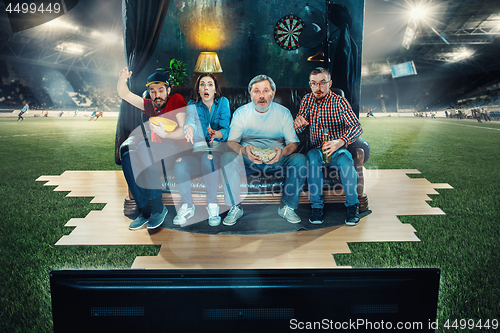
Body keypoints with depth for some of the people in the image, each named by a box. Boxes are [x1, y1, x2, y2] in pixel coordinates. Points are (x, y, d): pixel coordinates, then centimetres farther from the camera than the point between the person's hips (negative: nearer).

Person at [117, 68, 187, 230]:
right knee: (127, 157, -19)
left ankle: (157, 207, -27)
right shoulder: (150, 105, 12)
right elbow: (124, 94, 14)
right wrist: (122, 79, -8)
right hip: (157, 153, 6)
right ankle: (145, 210, -18)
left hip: (177, 152, -6)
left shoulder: (177, 100, -4)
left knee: (144, 147, -31)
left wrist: (165, 134, -32)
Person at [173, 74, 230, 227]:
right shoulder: (192, 105, 7)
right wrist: (189, 128, -44)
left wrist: (216, 134, -33)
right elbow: (190, 119, -18)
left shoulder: (223, 102, 4)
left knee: (208, 159, -38)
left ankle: (212, 205, -24)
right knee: (179, 165, -30)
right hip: (198, 146, 2)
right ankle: (187, 206, -11)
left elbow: (226, 129, -7)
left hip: (218, 145, -2)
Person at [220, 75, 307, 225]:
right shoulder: (240, 113, 0)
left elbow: (293, 143, -4)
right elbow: (231, 142, -8)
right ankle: (235, 207, -14)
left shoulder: (283, 113, 1)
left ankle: (287, 207, -10)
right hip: (248, 162, 0)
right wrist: (244, 151, -32)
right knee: (226, 158, -29)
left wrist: (282, 152, -30)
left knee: (300, 160, -26)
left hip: (276, 161, 1)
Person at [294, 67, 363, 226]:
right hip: (317, 149, 2)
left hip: (337, 150, -2)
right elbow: (298, 129, 5)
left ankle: (353, 205, -13)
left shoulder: (340, 102, -6)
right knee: (312, 158, -33)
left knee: (345, 161, -35)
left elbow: (357, 127, -18)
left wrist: (341, 141, -40)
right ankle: (316, 205, -21)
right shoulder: (307, 100, 6)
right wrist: (297, 123, -23)